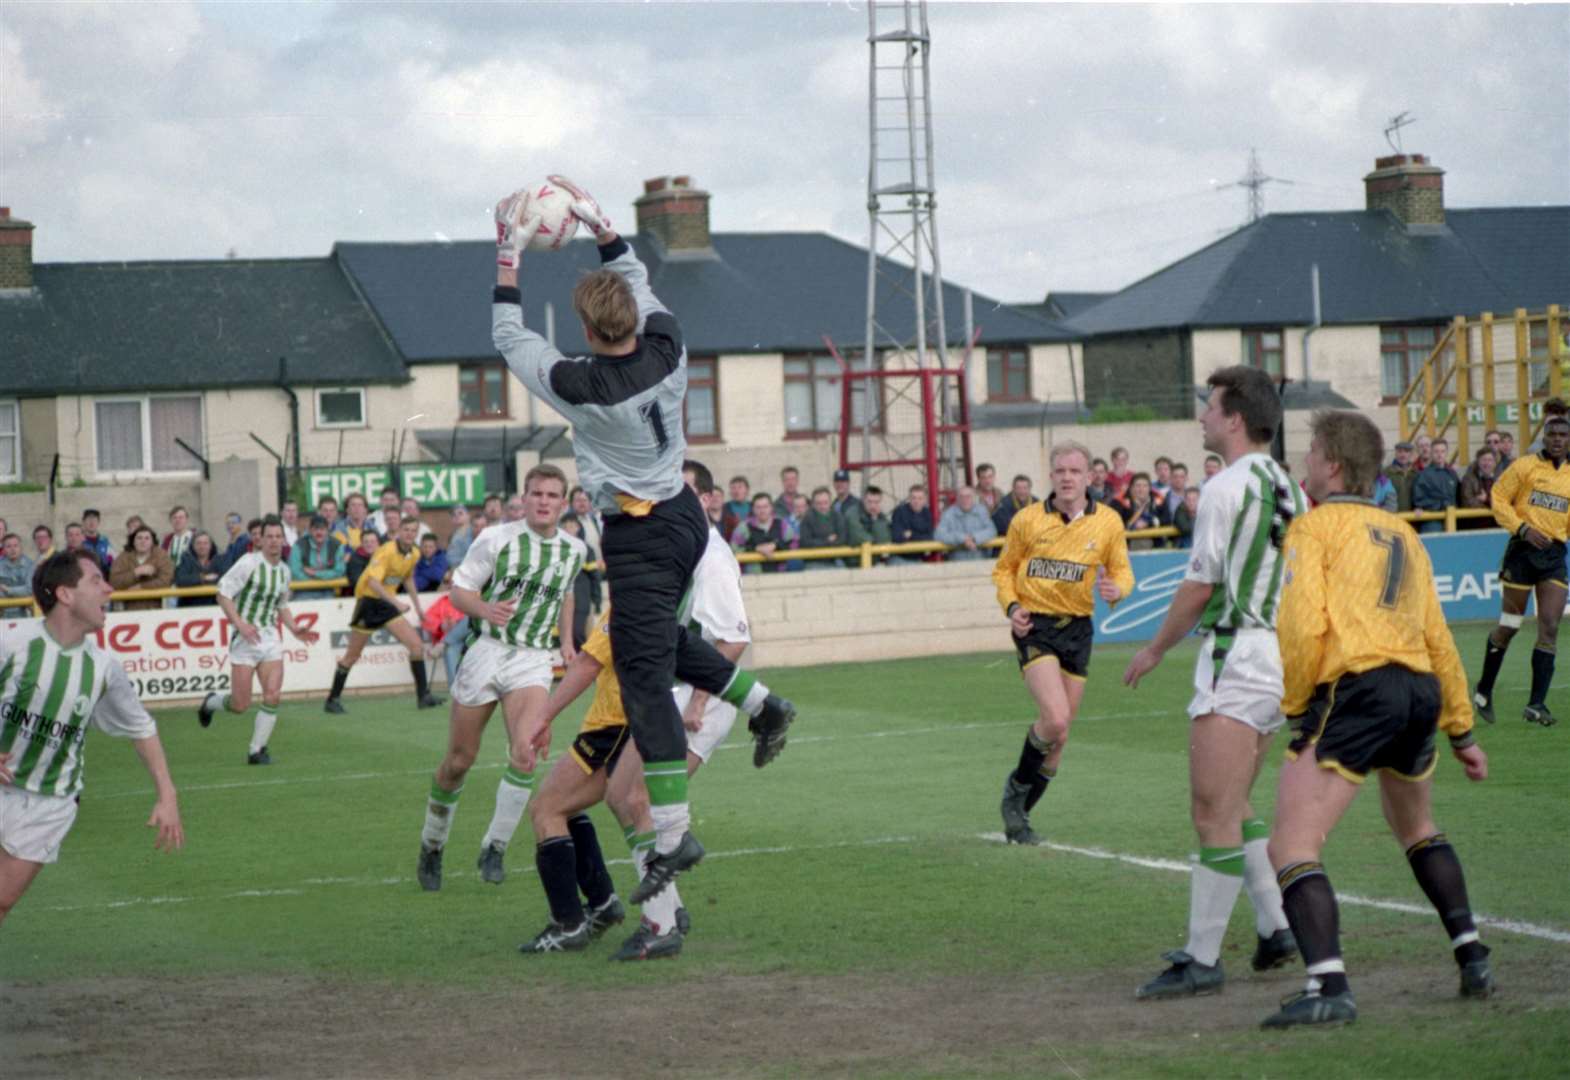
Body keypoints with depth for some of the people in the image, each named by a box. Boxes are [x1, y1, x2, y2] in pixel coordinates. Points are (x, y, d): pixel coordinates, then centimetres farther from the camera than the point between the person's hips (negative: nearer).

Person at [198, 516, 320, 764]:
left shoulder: (284, 571, 11)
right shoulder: (249, 563, -10)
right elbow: (223, 594, -12)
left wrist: (295, 630, 11)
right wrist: (240, 624, -22)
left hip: (270, 636, 5)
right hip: (246, 637, -5)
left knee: (273, 697, -9)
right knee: (240, 706, -5)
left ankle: (257, 750, 5)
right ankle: (211, 702, 29)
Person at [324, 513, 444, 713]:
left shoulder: (414, 554, 3)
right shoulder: (386, 551, -21)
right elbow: (373, 582, -31)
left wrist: (417, 606, 20)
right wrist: (396, 602, -38)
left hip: (388, 603, 6)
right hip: (369, 599, -6)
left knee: (416, 645, -7)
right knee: (353, 655, 0)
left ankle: (423, 695, -3)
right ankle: (333, 699, 12)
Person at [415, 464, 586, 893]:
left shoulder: (574, 550, 7)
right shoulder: (495, 539, -6)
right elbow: (458, 589, -3)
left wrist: (566, 639, 21)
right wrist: (485, 609, -22)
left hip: (533, 661, 2)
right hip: (486, 652, -2)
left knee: (524, 756, -21)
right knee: (458, 761, 6)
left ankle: (494, 848, -8)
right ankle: (432, 845, 27)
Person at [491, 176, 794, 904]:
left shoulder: (580, 387, -23)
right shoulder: (667, 349, -9)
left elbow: (508, 336, -8)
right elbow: (640, 281, 13)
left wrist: (509, 255, -1)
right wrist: (599, 225, 16)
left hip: (639, 537, -7)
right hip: (684, 516, 7)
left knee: (644, 679, -5)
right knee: (660, 638, 30)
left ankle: (672, 835, -7)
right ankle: (763, 705, 30)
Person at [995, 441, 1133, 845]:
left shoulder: (1108, 522, 1)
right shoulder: (1027, 520, -3)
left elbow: (1122, 570, 11)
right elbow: (1003, 569, 10)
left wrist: (1116, 589, -13)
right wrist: (1011, 606, -8)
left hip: (1078, 629, 3)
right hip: (1035, 626, -3)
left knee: (1059, 735, 7)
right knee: (1055, 720, -22)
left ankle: (1019, 815, 24)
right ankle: (1017, 788, 3)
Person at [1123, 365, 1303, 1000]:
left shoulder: (1226, 487, -12)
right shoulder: (1287, 487, 13)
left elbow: (1199, 586, -10)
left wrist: (1155, 649, 3)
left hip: (1237, 656, -9)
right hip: (1283, 656, 9)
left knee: (1214, 813, -9)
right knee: (1233, 808, 19)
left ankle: (1202, 960, -10)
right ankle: (1276, 929, 18)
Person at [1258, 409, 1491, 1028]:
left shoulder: (1314, 526, 3)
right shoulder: (1401, 534, 23)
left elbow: (1303, 625, -11)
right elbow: (1437, 638, 24)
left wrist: (1292, 707, 0)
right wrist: (1461, 731, 29)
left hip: (1354, 690, -8)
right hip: (1420, 690, 8)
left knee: (1292, 848, -11)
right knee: (1417, 831, 32)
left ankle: (1328, 987, -26)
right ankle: (1471, 957, 27)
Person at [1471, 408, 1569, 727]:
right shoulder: (1525, 466, -2)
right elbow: (1498, 499, -3)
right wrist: (1522, 528, -15)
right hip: (1524, 551, -4)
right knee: (1509, 625, 2)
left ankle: (1536, 704, -5)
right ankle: (1483, 691, 21)